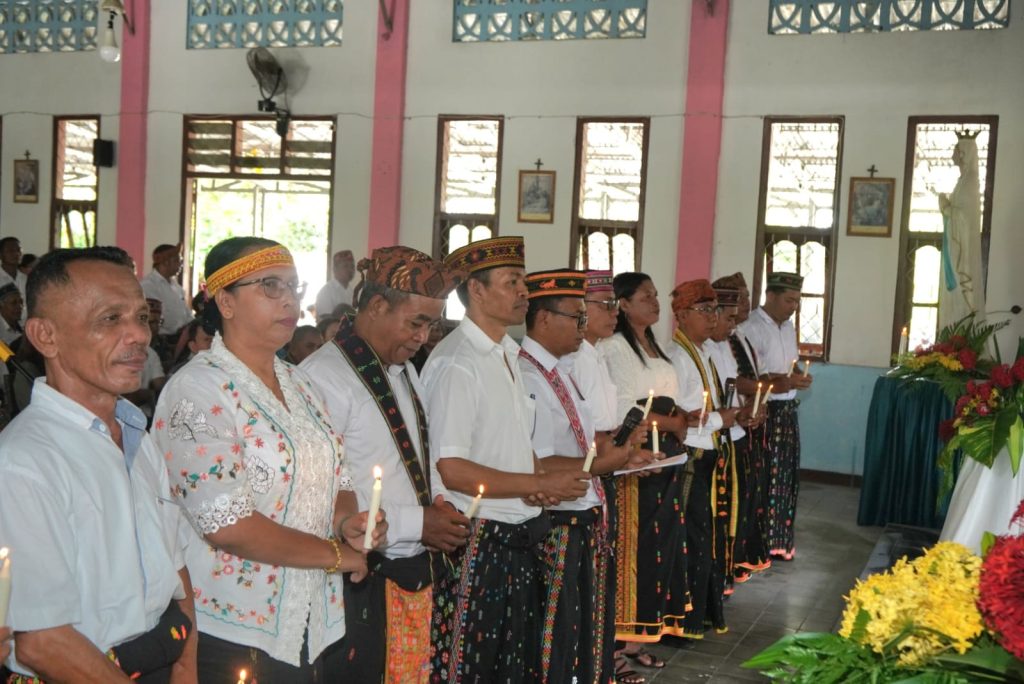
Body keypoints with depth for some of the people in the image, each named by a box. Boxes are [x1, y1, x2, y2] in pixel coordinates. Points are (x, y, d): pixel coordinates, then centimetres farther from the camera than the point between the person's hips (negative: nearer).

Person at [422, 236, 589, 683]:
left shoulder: (509, 356, 10)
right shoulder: (457, 364, -17)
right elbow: (451, 470, -22)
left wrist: (537, 481, -2)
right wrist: (541, 485, -15)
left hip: (520, 540, 9)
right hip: (477, 543, -9)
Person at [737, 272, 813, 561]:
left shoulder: (788, 327, 13)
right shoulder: (751, 329, -16)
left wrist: (797, 375, -1)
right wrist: (783, 380, -26)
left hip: (788, 411, 8)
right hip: (765, 412, -8)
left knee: (786, 477, 14)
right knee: (765, 478, 0)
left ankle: (780, 539, 27)